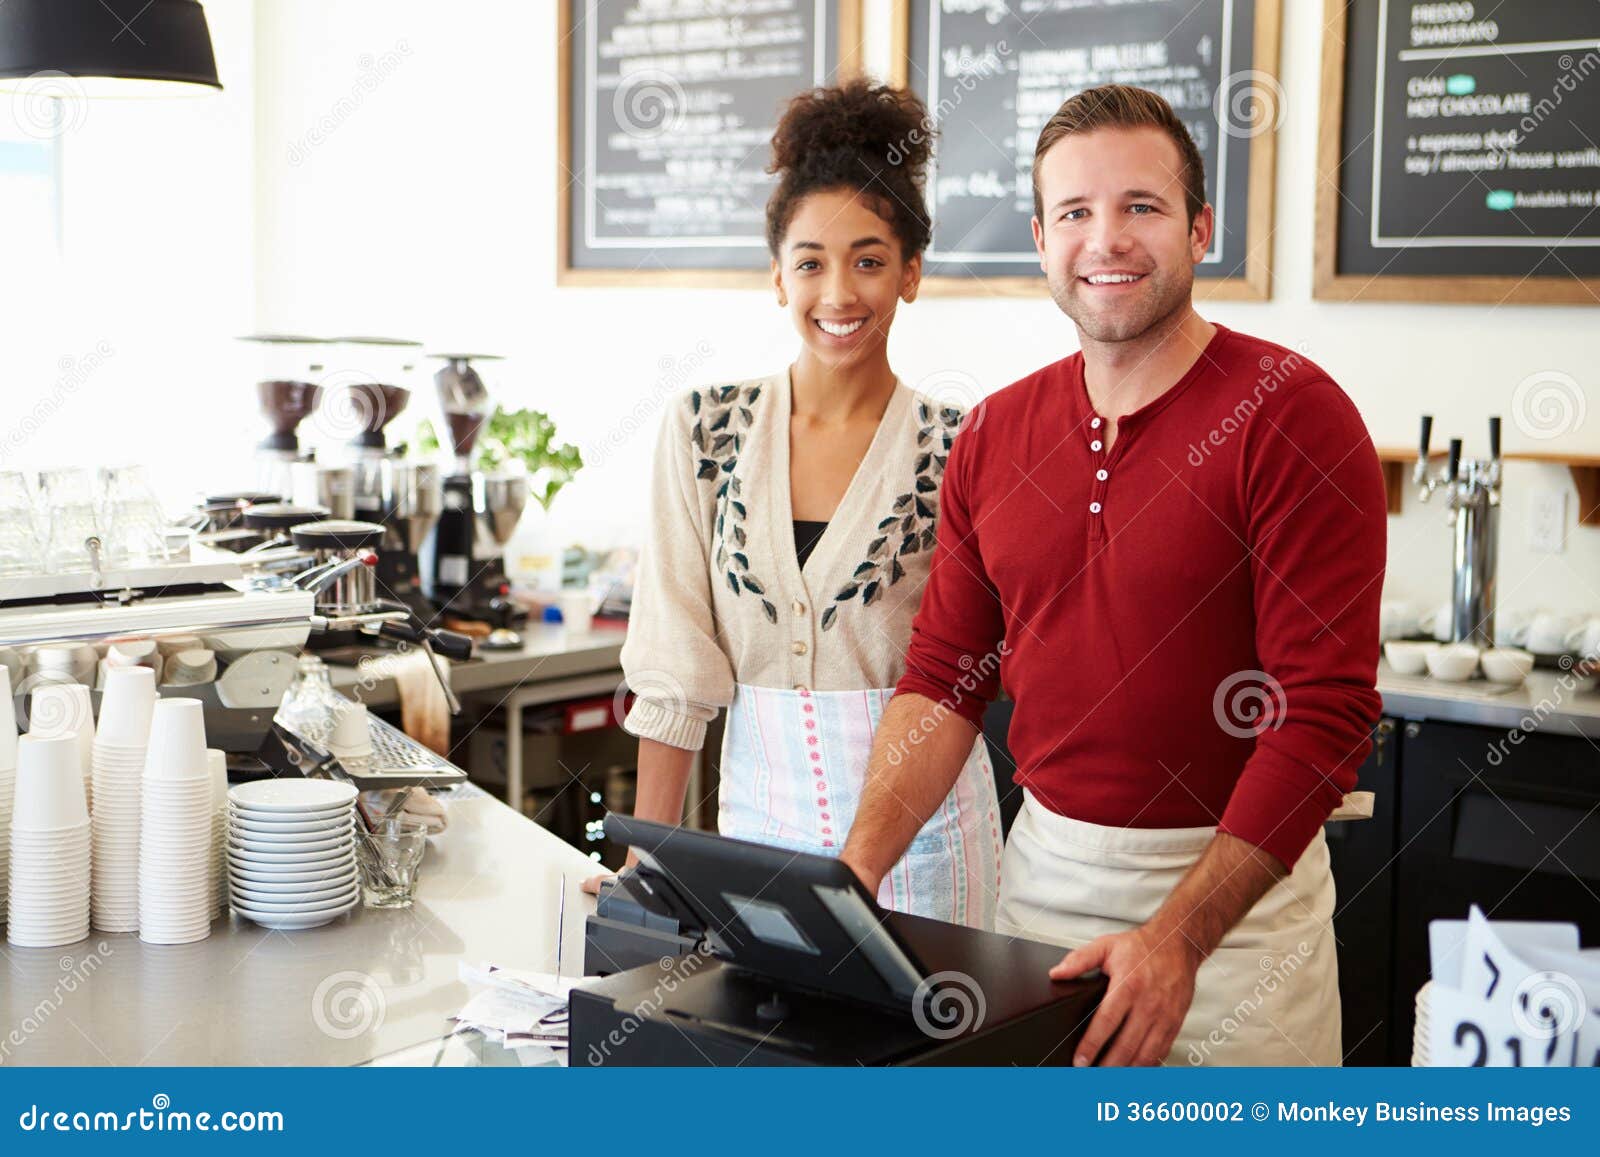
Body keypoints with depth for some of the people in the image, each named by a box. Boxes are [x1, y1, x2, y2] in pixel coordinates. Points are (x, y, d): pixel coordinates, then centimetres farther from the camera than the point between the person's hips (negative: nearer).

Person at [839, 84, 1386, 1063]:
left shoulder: (1291, 414, -12)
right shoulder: (996, 436, 5)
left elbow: (1326, 712, -16)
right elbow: (944, 679, 7)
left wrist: (1179, 936, -22)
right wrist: (859, 866, -8)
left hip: (1239, 887, -4)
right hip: (1043, 866, 5)